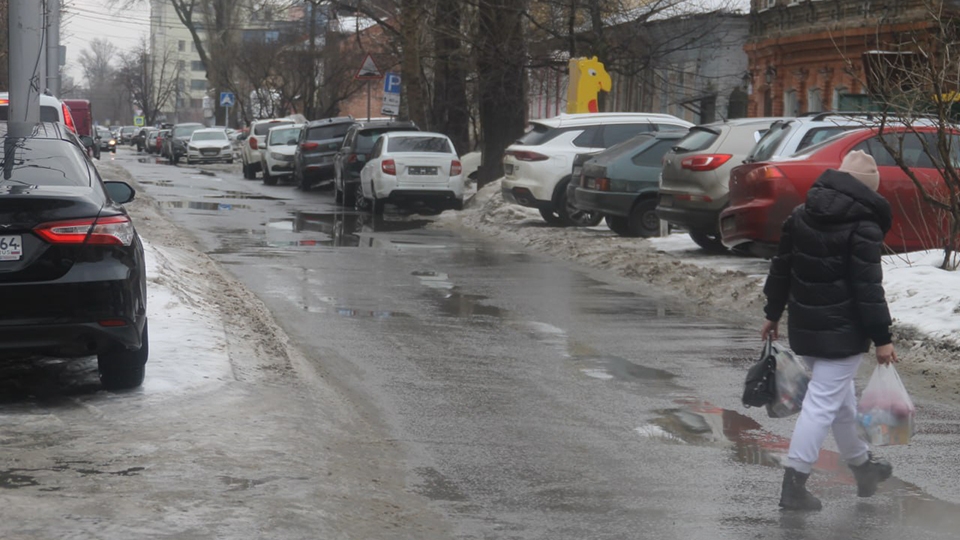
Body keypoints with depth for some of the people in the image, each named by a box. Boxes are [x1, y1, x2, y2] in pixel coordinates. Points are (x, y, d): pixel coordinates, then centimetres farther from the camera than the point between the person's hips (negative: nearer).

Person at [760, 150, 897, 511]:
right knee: (823, 401, -4)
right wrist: (882, 338, -11)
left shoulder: (800, 216, 7)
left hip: (804, 328, 8)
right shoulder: (864, 227, -14)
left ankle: (862, 466, 38)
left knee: (841, 396, 22)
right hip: (843, 331, -7)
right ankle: (794, 484, -7)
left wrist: (773, 313, 21)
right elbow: (868, 288, -16)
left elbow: (781, 269, 12)